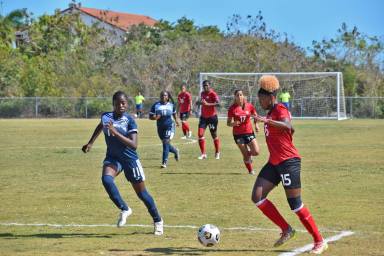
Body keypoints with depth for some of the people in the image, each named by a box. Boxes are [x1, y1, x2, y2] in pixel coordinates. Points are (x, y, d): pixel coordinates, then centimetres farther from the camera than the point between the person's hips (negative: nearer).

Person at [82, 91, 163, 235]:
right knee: (106, 178, -30)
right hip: (113, 157, 3)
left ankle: (157, 221, 25)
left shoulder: (129, 120, -16)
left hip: (130, 159, -3)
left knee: (141, 192, 5)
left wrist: (116, 133, -35)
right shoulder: (106, 117, -5)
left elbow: (134, 145, -26)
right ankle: (124, 210, -17)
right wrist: (90, 143, 22)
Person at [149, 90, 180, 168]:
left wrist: (176, 121, 32)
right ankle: (175, 151, 43)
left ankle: (164, 162, -9)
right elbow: (150, 116, -1)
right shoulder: (156, 105, -1)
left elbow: (174, 113, 22)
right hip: (160, 127, 2)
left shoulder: (171, 105, 3)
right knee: (165, 144, 12)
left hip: (169, 126, -2)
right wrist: (155, 117, -22)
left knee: (166, 143, -13)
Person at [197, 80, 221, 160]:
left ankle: (217, 153, 27)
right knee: (200, 133, -9)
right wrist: (199, 102, 2)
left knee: (214, 135, 6)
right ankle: (203, 154, -3)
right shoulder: (202, 93, 7)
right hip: (203, 117, 5)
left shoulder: (213, 94, -14)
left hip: (212, 117, -5)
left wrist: (208, 104, -36)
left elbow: (218, 103, -27)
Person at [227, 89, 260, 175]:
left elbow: (255, 116, 15)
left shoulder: (249, 106, -3)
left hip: (249, 132, 2)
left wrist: (256, 124, -3)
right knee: (245, 155, 1)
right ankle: (250, 170, 22)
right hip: (238, 134, -2)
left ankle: (249, 154, 27)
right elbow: (228, 123, -3)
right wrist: (233, 123, -26)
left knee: (256, 152, -8)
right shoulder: (232, 108, -7)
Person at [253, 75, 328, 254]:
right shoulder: (271, 112, 15)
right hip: (274, 163, 9)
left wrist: (267, 121, -48)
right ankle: (286, 230, 7)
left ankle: (320, 242, 3)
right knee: (257, 197, -3)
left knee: (295, 205, -8)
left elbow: (288, 126, -35)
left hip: (288, 162, -9)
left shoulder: (280, 109, -12)